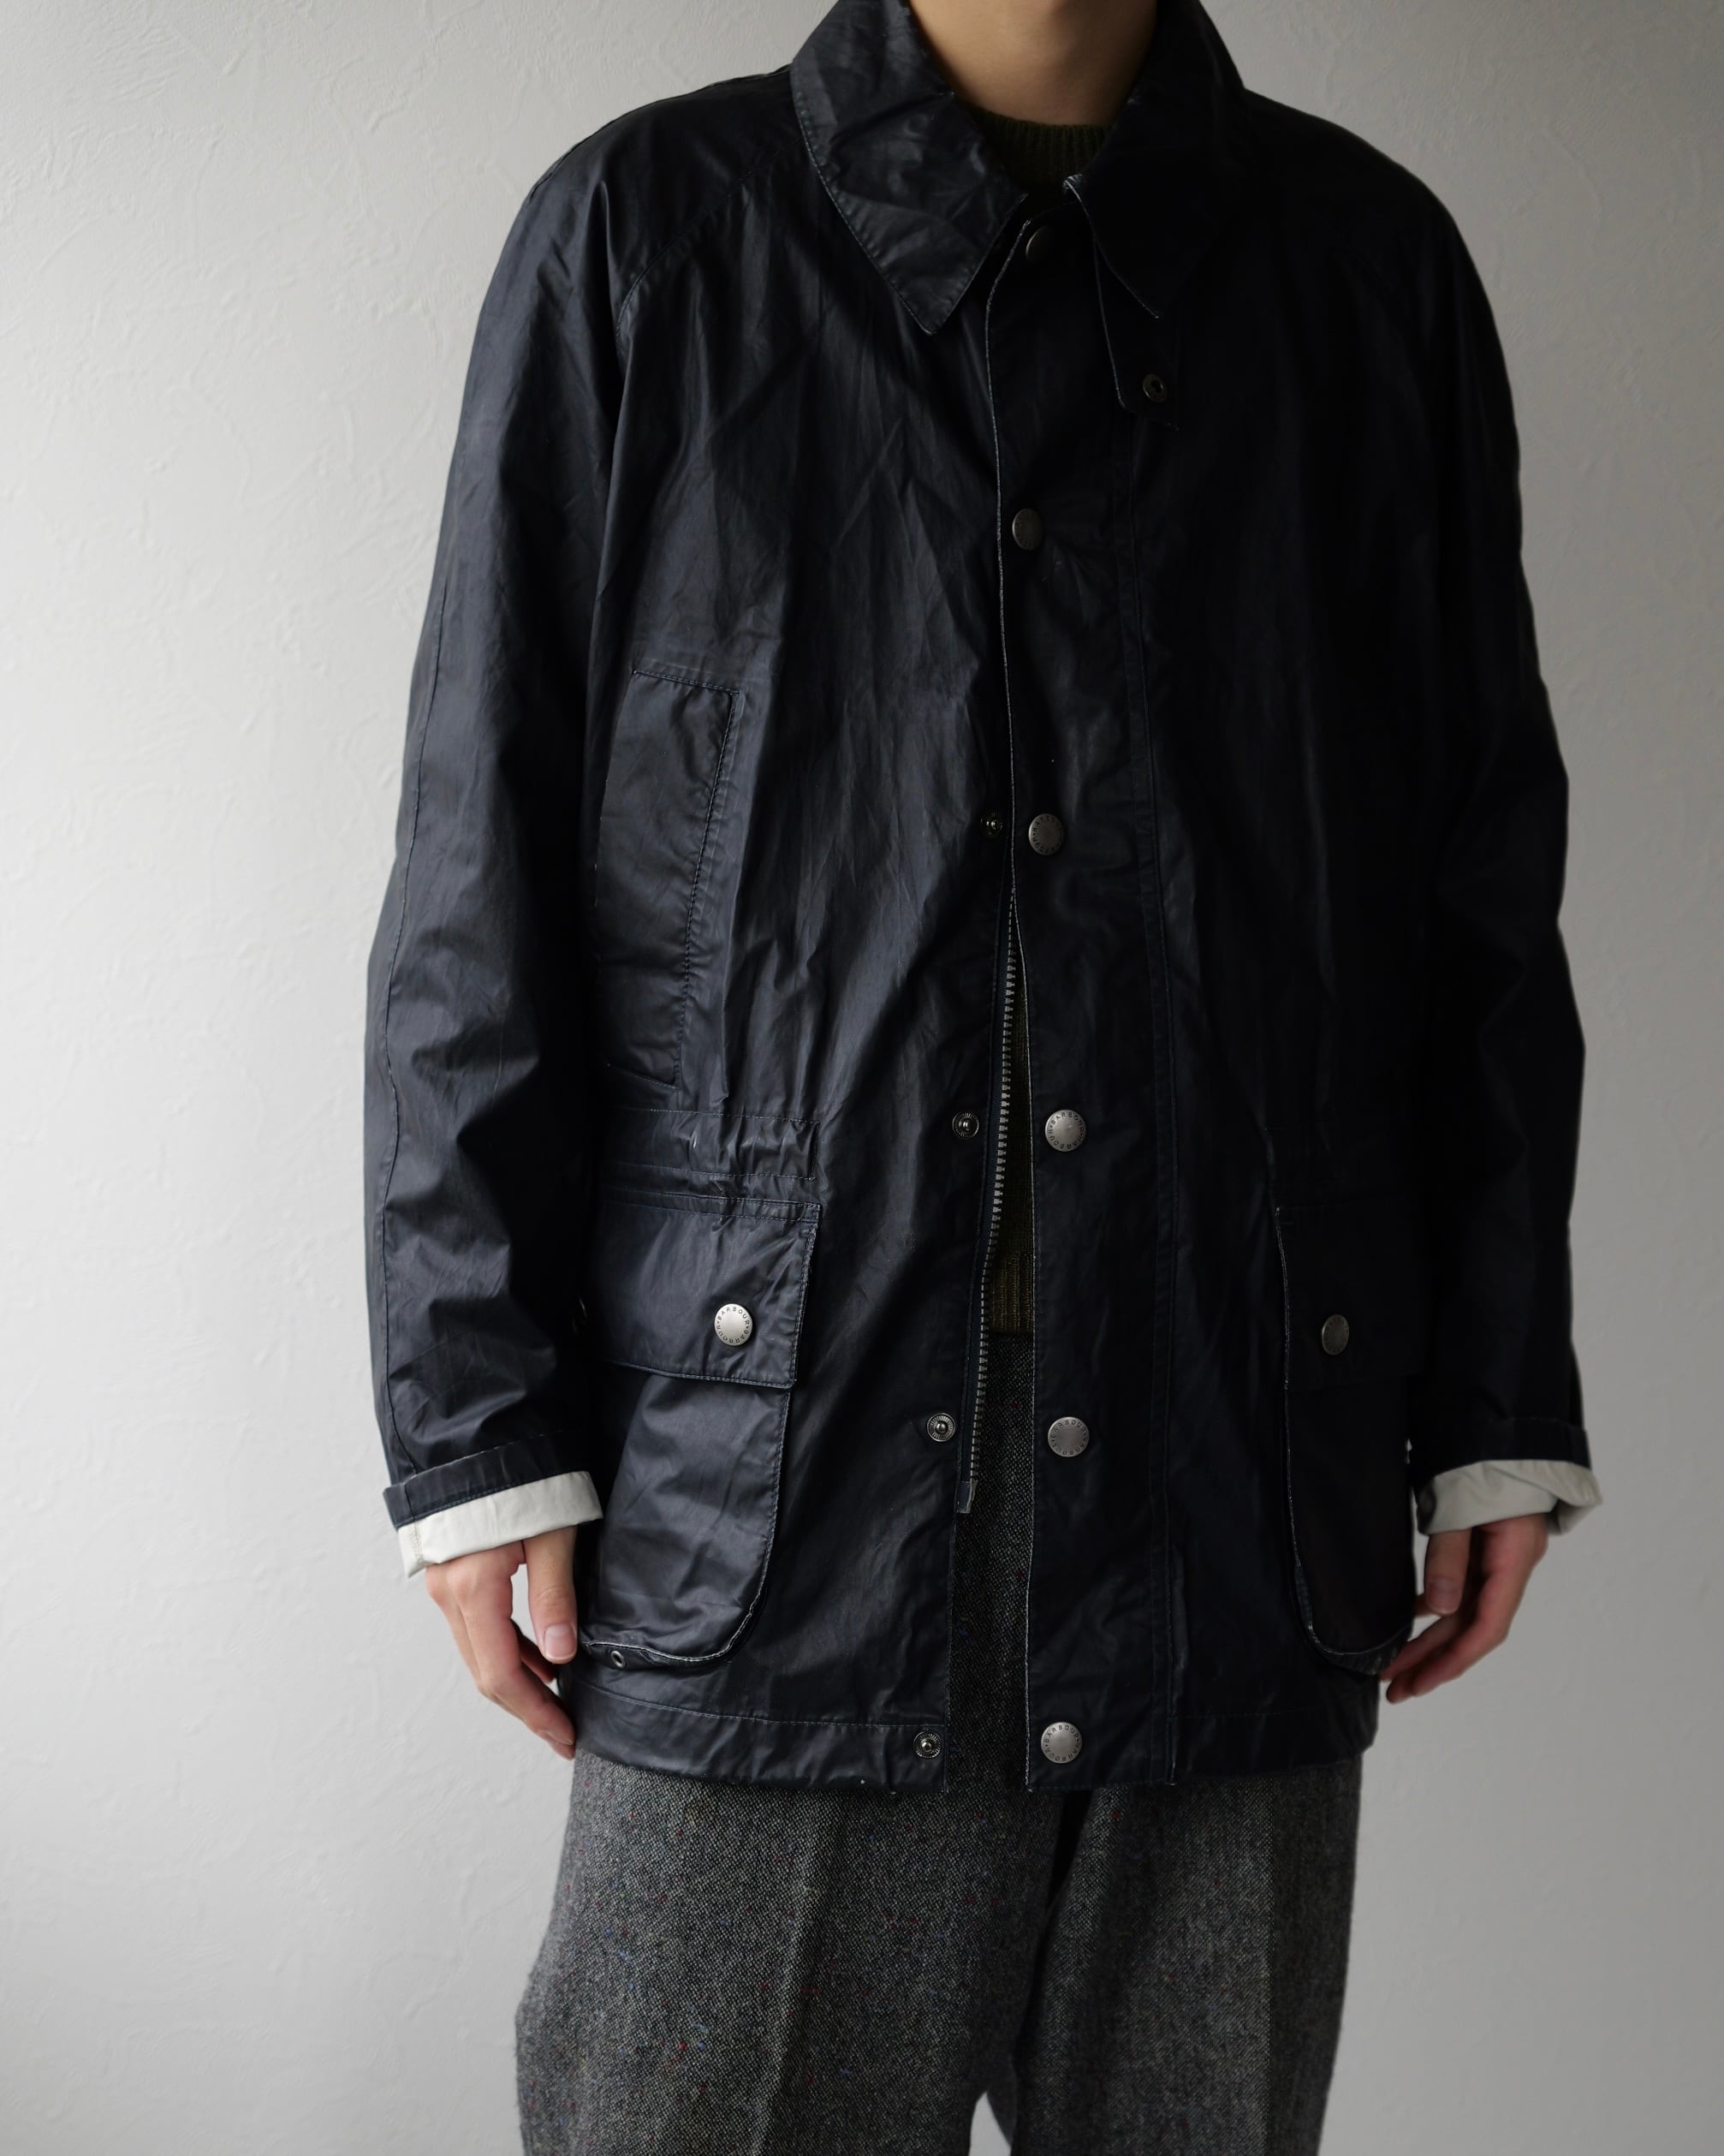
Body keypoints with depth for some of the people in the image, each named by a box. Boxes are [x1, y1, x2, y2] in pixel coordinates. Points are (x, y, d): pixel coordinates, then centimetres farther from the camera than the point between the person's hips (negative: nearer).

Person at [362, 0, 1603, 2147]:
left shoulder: (1372, 263, 10)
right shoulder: (642, 235, 4)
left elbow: (1488, 888, 12)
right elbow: (482, 883, 2)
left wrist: (1496, 1403, 9)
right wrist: (477, 1420, -2)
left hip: (1241, 1488, 2)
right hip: (773, 1480, -1)